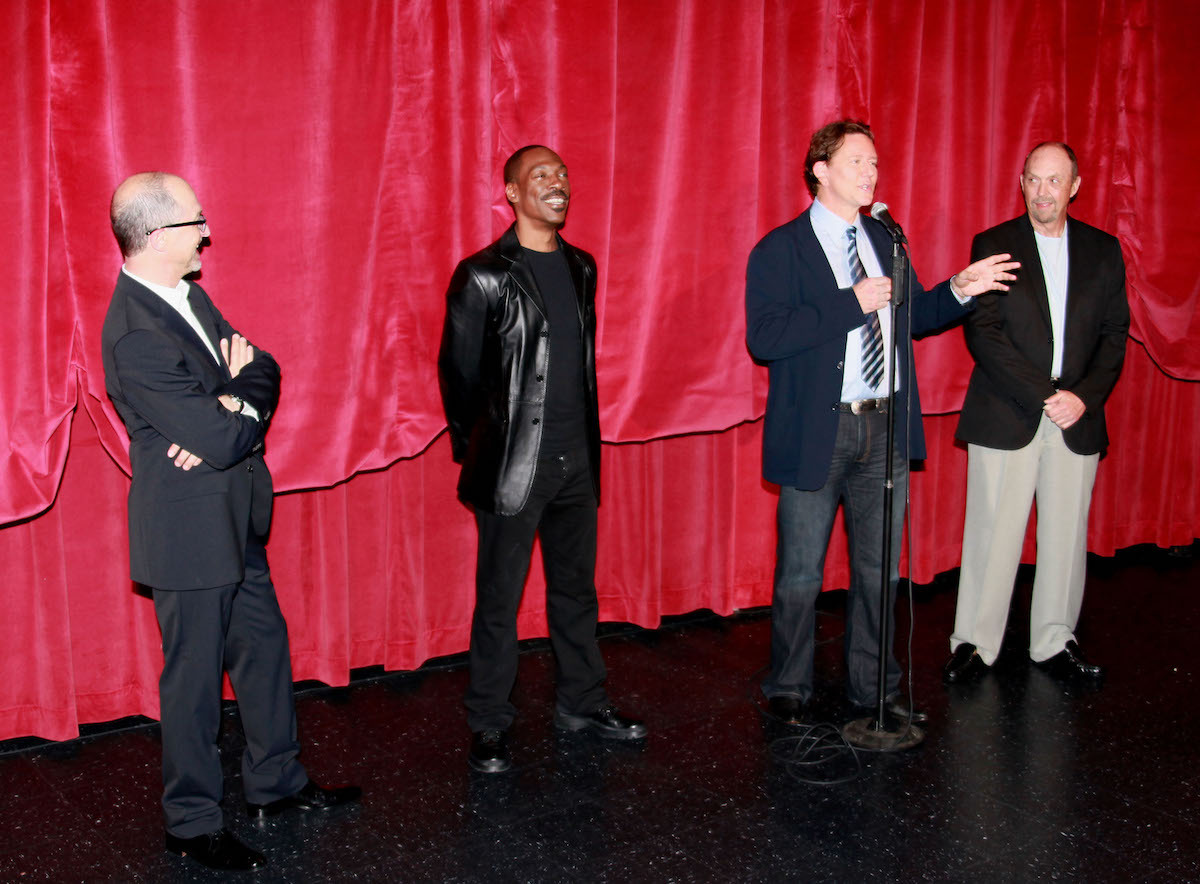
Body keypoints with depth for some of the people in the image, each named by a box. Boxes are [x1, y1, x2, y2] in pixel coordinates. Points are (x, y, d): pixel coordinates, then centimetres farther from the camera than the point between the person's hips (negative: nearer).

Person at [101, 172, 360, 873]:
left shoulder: (187, 296, 4)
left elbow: (263, 368, 4)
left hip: (234, 519, 9)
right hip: (192, 529, -9)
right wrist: (242, 407, -5)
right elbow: (220, 441, -27)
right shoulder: (137, 337, -26)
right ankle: (193, 822, 23)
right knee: (195, 672, 5)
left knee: (264, 646, 19)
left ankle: (277, 783, 36)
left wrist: (231, 407, -17)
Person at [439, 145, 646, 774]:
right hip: (513, 468, -6)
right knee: (499, 601, 3)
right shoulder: (483, 277, -10)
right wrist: (474, 450, 2)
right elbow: (458, 372, -4)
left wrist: (587, 440, 15)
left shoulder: (580, 268, 10)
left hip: (577, 460, 6)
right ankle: (489, 727, 15)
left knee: (576, 588, 16)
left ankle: (582, 703, 31)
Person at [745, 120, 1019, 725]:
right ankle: (788, 691, 23)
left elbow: (910, 317, 21)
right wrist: (853, 303, -21)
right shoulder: (779, 250, -7)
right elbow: (764, 337, -19)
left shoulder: (885, 241, 12)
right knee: (800, 574, 6)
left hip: (884, 427, 5)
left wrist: (959, 290, 2)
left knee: (878, 568, 14)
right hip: (818, 432, -5)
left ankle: (873, 688, 28)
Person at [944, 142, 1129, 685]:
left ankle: (1054, 642, 22)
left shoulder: (1103, 250, 10)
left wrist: (1085, 396, -9)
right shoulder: (993, 246, 1)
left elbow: (1114, 333, 7)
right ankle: (974, 643, 12)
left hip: (1077, 419, 3)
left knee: (1066, 537, 8)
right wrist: (1043, 394, -14)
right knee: (993, 535, 0)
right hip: (1007, 417, -3)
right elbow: (982, 332, -7)